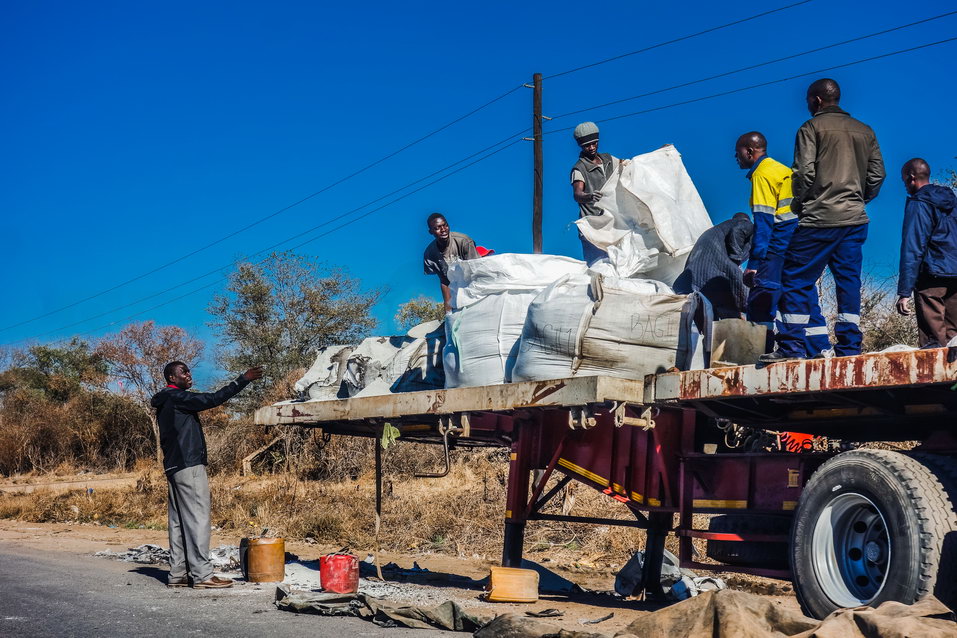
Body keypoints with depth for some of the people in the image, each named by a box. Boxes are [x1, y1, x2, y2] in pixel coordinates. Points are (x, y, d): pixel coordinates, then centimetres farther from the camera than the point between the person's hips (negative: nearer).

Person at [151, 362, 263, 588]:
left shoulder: (164, 404, 20)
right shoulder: (175, 397, -10)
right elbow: (212, 399, -18)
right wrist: (243, 380, -17)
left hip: (174, 467, 10)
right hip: (189, 466, -10)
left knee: (179, 521, 9)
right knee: (198, 518, -10)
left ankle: (177, 574, 10)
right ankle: (202, 575, -11)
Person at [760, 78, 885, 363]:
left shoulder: (812, 128, -3)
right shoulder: (865, 131, 14)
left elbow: (804, 172, -12)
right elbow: (877, 174, 10)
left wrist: (798, 205, 2)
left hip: (819, 218, -6)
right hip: (855, 219, 6)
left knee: (796, 279, -1)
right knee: (849, 281, 8)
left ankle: (792, 346, -5)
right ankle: (849, 346, 6)